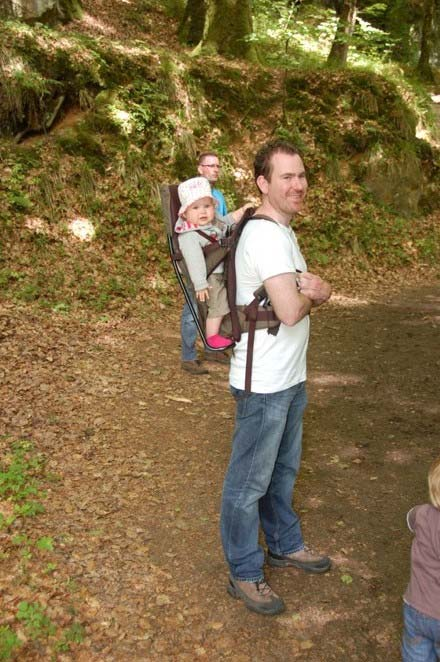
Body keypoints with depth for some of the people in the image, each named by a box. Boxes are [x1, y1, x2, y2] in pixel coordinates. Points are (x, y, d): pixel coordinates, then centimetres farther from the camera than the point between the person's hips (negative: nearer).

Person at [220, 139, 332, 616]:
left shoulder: (281, 230, 11)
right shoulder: (266, 235, -21)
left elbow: (321, 292, 10)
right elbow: (290, 311, -31)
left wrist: (312, 287, -14)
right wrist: (308, 295, -8)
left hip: (290, 378, 10)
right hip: (263, 383, -10)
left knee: (282, 469, 24)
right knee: (249, 482, 6)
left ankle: (285, 545, 44)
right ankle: (244, 574, 23)